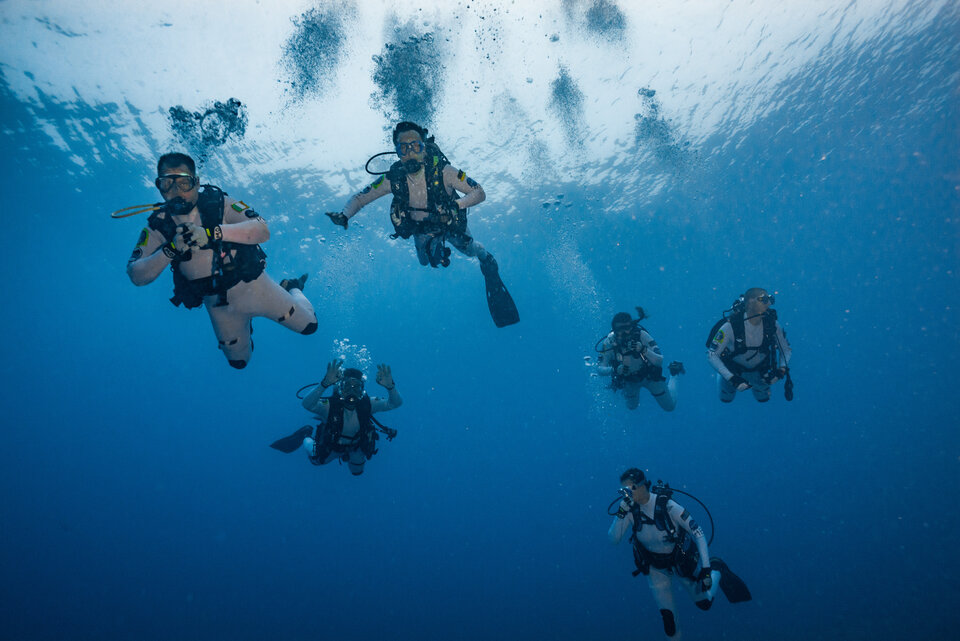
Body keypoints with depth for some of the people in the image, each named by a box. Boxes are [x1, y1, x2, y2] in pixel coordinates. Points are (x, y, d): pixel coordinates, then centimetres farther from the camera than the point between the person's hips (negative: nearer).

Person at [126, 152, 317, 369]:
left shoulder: (218, 202, -14)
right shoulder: (158, 225, -10)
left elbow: (263, 230, -27)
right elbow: (136, 275, -16)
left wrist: (211, 232, -39)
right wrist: (170, 250, -34)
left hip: (253, 286, -2)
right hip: (218, 305, 2)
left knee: (309, 325, 8)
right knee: (239, 361, 20)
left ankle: (291, 288, 37)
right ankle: (246, 321, 48)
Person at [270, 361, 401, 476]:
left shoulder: (367, 404, -32)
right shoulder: (330, 406, -39)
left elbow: (395, 403, -40)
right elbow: (307, 404, -59)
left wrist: (390, 386, -61)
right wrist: (325, 384, -75)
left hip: (356, 448, 2)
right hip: (330, 448, -2)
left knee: (357, 471, 30)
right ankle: (305, 438, 50)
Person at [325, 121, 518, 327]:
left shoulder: (442, 171, -37)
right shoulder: (393, 178, -30)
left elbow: (479, 193, -30)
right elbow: (360, 198, -20)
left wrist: (456, 205, -47)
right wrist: (344, 215, -41)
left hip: (452, 224, -3)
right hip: (422, 230, 3)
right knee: (426, 261, 22)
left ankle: (488, 261, 46)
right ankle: (438, 248, 58)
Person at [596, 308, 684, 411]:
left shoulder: (642, 335, -32)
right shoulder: (609, 342, -29)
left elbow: (660, 362, -33)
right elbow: (600, 369, -27)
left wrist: (644, 350, -49)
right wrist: (614, 370, -47)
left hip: (650, 376, -2)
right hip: (629, 382, 2)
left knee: (669, 407, 16)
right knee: (631, 407, 26)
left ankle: (674, 372, 37)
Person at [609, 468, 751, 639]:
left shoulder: (667, 505, -32)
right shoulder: (630, 509, -20)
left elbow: (698, 532, -24)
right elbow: (613, 540, -21)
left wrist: (706, 569, -25)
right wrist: (620, 514, -36)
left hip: (683, 560, -3)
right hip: (655, 567, 3)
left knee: (704, 602, 15)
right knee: (667, 617, 8)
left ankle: (717, 569, 39)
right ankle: (674, 635, 40)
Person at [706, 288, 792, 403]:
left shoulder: (772, 323, -26)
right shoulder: (731, 326, -37)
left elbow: (786, 349, -9)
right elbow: (711, 355, -33)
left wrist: (781, 370, -27)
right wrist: (732, 378, -39)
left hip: (759, 370, 3)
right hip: (733, 370, -3)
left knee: (763, 399, 23)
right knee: (726, 399, 20)